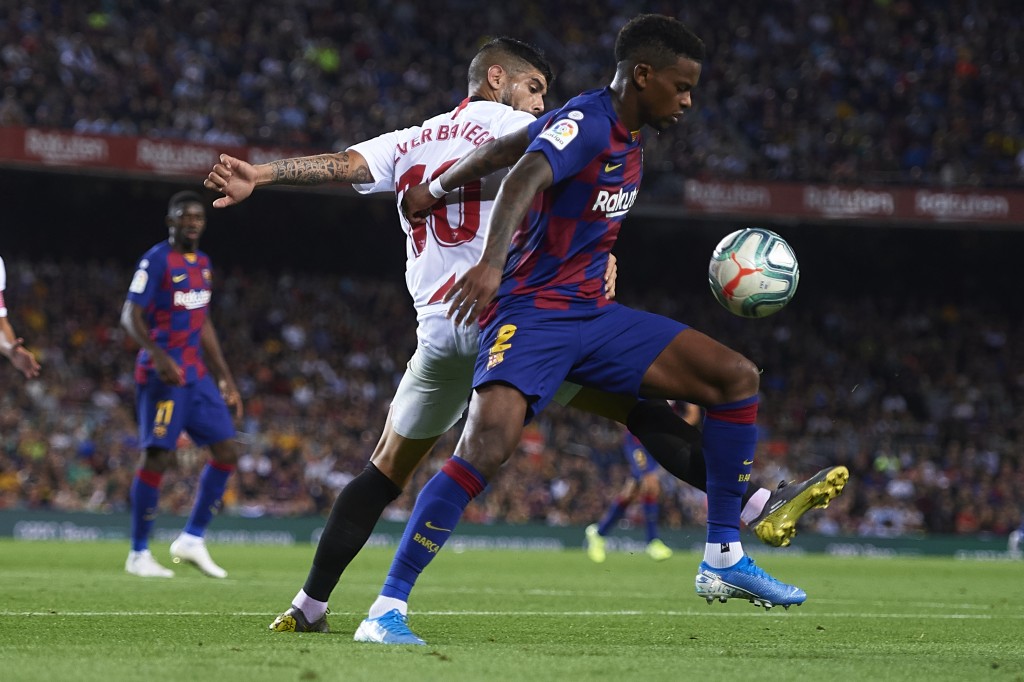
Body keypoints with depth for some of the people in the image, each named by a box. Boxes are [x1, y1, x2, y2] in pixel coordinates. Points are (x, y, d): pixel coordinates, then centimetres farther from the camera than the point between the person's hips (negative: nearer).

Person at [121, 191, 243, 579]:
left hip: (197, 375, 8)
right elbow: (131, 317, -12)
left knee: (226, 452, 2)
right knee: (157, 457, -8)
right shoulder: (156, 261, -8)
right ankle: (139, 554, 0)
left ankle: (192, 539, 11)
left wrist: (225, 380, 20)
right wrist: (157, 356, -28)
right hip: (164, 376, -8)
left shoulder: (202, 263, 16)